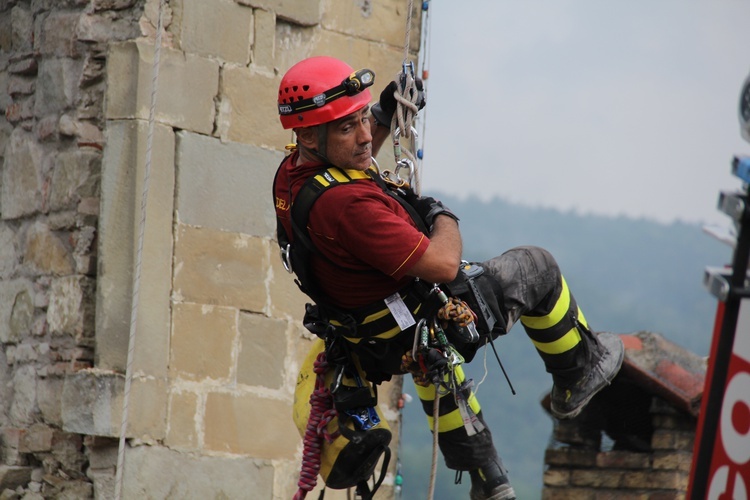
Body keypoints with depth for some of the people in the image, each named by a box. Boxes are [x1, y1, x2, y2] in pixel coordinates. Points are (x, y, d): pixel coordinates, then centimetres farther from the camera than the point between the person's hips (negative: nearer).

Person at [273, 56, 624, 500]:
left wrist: (385, 113, 2)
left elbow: (353, 158, 18)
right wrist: (443, 214, -12)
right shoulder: (348, 204, -38)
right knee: (535, 268, 14)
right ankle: (579, 374, 38)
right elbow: (444, 264, -33)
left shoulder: (292, 172, -10)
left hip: (368, 338, 9)